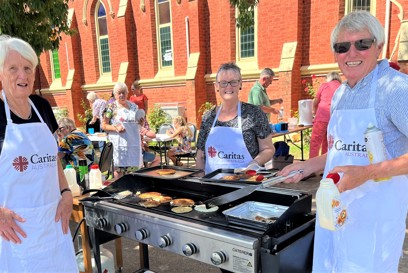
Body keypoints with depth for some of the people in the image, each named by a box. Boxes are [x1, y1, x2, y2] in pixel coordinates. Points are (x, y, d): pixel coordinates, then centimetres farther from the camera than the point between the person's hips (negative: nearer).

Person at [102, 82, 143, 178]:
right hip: (119, 143, -4)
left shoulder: (133, 106, 12)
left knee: (133, 167, 7)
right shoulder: (111, 107, -1)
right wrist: (115, 128, -18)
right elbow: (104, 125, -2)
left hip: (134, 142, 4)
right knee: (119, 169, -2)